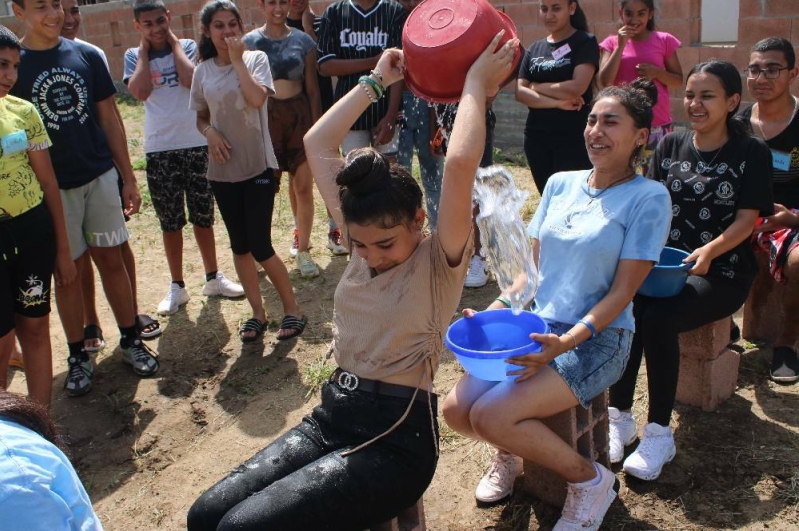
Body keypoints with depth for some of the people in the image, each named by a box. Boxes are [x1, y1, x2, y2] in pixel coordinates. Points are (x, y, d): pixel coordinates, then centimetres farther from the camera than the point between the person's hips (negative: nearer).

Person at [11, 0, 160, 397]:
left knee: (111, 260, 9)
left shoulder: (87, 56, 2)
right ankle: (78, 357, 19)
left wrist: (128, 178, 5)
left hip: (101, 177, 2)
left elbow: (110, 118, 6)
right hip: (53, 186, -2)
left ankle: (131, 341, 21)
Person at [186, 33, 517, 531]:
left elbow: (459, 164, -27)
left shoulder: (440, 261, -10)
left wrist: (476, 85, -14)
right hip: (331, 416, 7)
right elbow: (318, 144, 8)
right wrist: (376, 82, 9)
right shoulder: (366, 235, 7)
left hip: (396, 438, -6)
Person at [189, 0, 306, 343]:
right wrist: (210, 132, -6)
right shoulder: (203, 71, 6)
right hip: (222, 170, 4)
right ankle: (258, 313, 24)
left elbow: (257, 98, -22)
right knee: (240, 245, 10)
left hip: (258, 165, -4)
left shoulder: (256, 59, -4)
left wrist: (238, 58, -16)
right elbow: (201, 117, 15)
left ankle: (292, 309, 13)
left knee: (260, 246, -6)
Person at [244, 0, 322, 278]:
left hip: (299, 116, 1)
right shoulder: (250, 42, 1)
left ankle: (303, 251, 14)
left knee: (304, 186, 0)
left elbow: (312, 88, 6)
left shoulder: (303, 41, 4)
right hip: (265, 117, -1)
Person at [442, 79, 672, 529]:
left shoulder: (649, 198, -8)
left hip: (597, 339, -5)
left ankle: (590, 480, 2)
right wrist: (494, 313, -2)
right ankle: (509, 454, 21)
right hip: (534, 326, 5)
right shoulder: (561, 184, 9)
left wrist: (566, 342, -23)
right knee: (456, 409, -13)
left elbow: (622, 292, -11)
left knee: (491, 416, -23)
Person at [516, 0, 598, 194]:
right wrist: (557, 102, -14)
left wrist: (537, 87, -4)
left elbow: (577, 87, -16)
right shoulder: (535, 48, 11)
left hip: (573, 137, -5)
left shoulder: (585, 42, -2)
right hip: (536, 136, 5)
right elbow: (520, 92, -1)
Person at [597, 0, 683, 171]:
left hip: (657, 124, 0)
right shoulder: (612, 43, 5)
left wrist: (657, 73, -10)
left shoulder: (664, 41, 4)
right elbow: (604, 82, -6)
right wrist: (621, 45, -10)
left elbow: (678, 81, 9)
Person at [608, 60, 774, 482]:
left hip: (721, 273, -3)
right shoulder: (670, 146, 13)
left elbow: (746, 219, -5)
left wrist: (710, 250, -24)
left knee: (658, 318, -32)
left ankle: (659, 432, -19)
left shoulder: (752, 153, 2)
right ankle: (619, 417, -16)